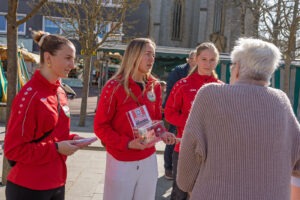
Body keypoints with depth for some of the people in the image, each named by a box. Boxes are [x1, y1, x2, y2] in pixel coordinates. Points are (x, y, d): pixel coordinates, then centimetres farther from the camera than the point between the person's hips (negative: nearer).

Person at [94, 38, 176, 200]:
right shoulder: (114, 87, -12)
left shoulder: (154, 86, 4)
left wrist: (161, 133, -7)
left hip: (148, 159, 5)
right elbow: (100, 126, -11)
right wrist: (127, 143, -22)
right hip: (121, 160, -5)